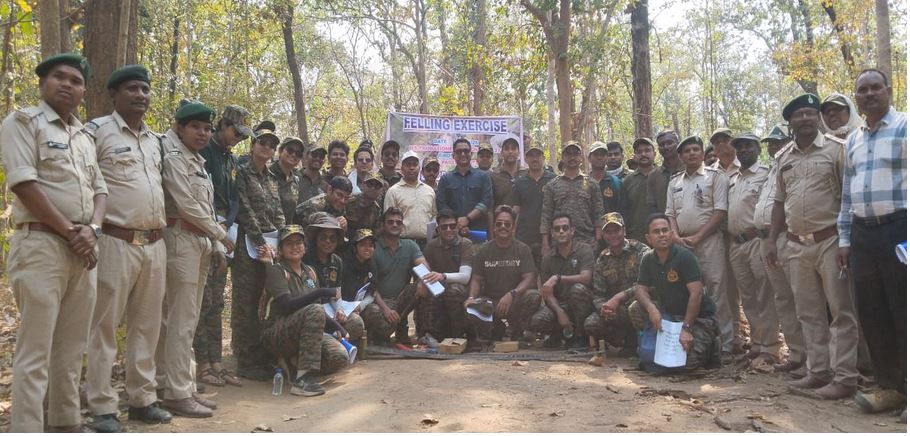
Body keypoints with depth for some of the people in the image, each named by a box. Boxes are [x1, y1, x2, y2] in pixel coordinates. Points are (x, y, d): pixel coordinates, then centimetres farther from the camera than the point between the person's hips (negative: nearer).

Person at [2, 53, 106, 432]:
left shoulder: (85, 137, 20)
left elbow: (99, 189, 17)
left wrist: (92, 229, -4)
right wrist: (70, 233, -12)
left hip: (83, 250, 7)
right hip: (41, 245, -6)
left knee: (72, 348, 11)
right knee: (35, 351, -6)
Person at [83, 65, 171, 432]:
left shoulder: (154, 139, 17)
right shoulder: (97, 130, -3)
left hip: (154, 244, 7)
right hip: (116, 242, -7)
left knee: (147, 324, 10)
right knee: (104, 326, -1)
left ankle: (142, 398, 20)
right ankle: (102, 408, 7)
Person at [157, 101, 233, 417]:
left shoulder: (197, 161, 20)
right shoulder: (174, 157, -7)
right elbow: (188, 205, -13)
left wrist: (217, 248, 11)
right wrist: (221, 235, -4)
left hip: (202, 243, 9)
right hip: (181, 240, -9)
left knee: (188, 320, 11)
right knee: (181, 320, -8)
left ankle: (184, 387, 17)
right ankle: (177, 394, -3)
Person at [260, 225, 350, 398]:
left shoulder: (309, 272, 14)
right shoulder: (275, 270, -6)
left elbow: (318, 305, 17)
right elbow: (287, 305, -21)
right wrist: (322, 292, -24)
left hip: (307, 333, 6)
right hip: (277, 334, -6)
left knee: (340, 357, -22)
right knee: (315, 311, -35)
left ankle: (296, 364, 5)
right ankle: (302, 379, -33)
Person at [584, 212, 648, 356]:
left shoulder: (640, 251, -8)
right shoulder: (601, 260, 8)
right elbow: (598, 294, 4)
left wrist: (618, 297, -28)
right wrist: (603, 307, -20)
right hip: (614, 308, 4)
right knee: (590, 325, -21)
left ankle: (632, 341, -6)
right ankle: (629, 339, 4)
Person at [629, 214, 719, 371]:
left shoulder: (684, 256, -18)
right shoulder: (648, 259, 2)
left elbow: (696, 293, -23)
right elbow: (640, 288, -1)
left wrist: (686, 327, -26)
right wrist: (651, 308, -24)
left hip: (698, 317, -6)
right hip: (669, 313, 6)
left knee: (688, 361, -25)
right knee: (635, 309, -15)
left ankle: (707, 345, 11)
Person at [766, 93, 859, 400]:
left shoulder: (836, 149, -2)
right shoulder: (784, 158, 13)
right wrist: (772, 242, 13)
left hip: (830, 240, -5)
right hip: (797, 244, 6)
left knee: (841, 311, -1)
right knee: (809, 313, 11)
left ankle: (844, 377, 4)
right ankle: (818, 372, 20)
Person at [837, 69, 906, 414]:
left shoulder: (904, 127, -2)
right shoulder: (853, 140, 17)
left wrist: (905, 232, -16)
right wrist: (844, 238, 14)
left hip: (898, 229, -6)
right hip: (862, 233, 6)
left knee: (903, 313, -2)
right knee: (872, 314, 8)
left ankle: (903, 385, 9)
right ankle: (889, 387, 18)